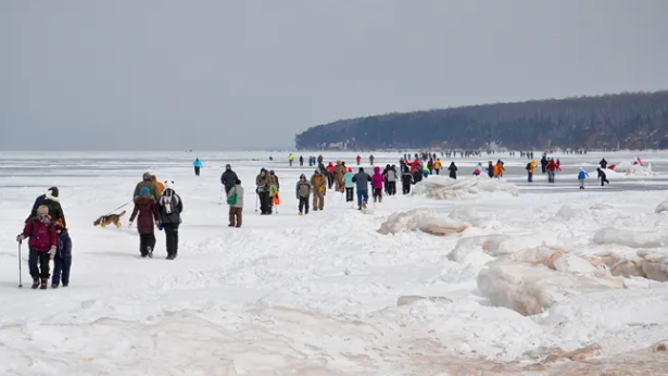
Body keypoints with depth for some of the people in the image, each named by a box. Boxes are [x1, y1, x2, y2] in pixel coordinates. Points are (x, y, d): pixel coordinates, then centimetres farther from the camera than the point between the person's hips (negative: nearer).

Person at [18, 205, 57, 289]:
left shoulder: (49, 224, -4)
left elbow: (54, 237, 0)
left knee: (44, 266, 3)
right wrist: (21, 236, -14)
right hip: (34, 247, 1)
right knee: (32, 264, -9)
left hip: (45, 249, -1)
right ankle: (35, 280, 9)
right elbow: (27, 231, 7)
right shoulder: (32, 222, -2)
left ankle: (44, 281, 21)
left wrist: (53, 248, -7)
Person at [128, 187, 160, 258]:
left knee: (142, 237, 11)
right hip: (149, 221, -2)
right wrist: (157, 220, 3)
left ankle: (143, 252, 7)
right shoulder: (151, 200, -5)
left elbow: (135, 211, -2)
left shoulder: (138, 201, -1)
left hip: (140, 221, 2)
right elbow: (154, 211, -5)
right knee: (151, 237, 3)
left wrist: (131, 221, 2)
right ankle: (149, 247, -26)